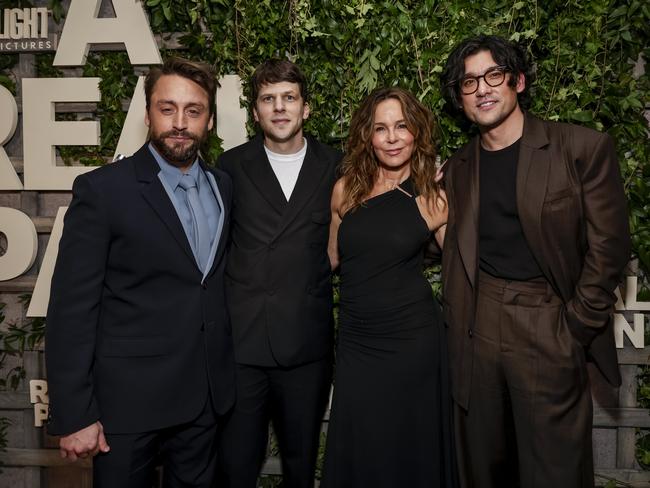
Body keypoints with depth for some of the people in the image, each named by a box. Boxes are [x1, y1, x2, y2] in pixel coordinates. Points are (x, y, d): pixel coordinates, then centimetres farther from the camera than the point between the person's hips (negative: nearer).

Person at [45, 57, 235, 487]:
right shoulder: (102, 189, -11)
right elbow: (71, 309, -12)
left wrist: (225, 375, 8)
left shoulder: (224, 186, 5)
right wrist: (74, 415, -13)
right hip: (129, 402, -4)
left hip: (206, 397, 5)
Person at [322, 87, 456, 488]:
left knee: (410, 452, 12)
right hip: (356, 340, 2)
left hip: (413, 339, -2)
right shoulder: (346, 190, 2)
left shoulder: (434, 198, -3)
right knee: (357, 455, 11)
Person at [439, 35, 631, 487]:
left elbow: (608, 246, -5)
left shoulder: (584, 148, -4)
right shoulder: (458, 168, 9)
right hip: (477, 328, 4)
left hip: (550, 330, -3)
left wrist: (573, 328, -8)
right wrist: (457, 325, 4)